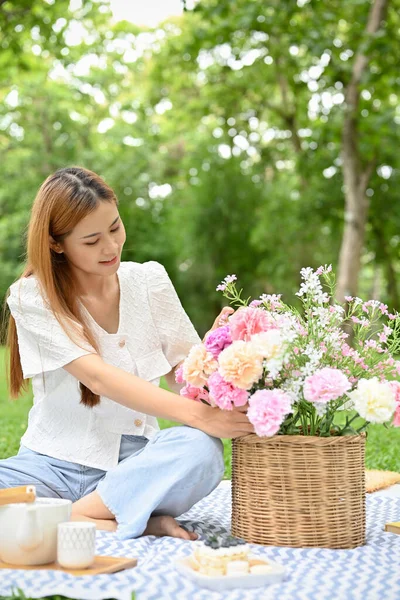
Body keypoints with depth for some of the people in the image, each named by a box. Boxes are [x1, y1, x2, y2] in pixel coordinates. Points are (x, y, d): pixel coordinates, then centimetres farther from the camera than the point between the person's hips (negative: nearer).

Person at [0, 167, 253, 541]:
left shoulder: (148, 281, 4)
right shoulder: (33, 297, -7)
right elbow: (98, 377, -20)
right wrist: (197, 414, -31)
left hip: (132, 463, 2)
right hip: (55, 463, -2)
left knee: (200, 450, -32)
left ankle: (73, 516, -22)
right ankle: (131, 524, -25)